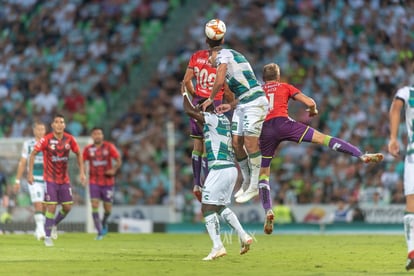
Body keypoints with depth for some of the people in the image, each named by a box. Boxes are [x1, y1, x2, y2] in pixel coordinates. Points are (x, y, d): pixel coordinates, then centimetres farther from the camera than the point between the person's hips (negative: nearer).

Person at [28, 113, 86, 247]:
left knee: (67, 207, 3)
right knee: (51, 207, -10)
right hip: (50, 179, -4)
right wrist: (30, 173, -9)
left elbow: (78, 154, 10)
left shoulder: (70, 139, -5)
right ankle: (47, 237, 4)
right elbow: (33, 154, -5)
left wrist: (82, 172, 5)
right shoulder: (46, 140, -14)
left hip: (64, 179, 4)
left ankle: (54, 225, 32)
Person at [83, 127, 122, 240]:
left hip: (107, 182, 0)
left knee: (108, 208, 5)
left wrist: (114, 169, -21)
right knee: (94, 205, -13)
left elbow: (118, 161, -2)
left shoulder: (109, 147, -2)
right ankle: (100, 232, -8)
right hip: (94, 182, 0)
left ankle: (104, 222, 39)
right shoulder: (88, 149, 1)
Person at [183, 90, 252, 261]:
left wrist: (184, 93, 1)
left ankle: (218, 246, -13)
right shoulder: (224, 119, 16)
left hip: (219, 169, -9)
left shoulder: (211, 118, -9)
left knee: (207, 208, -5)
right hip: (231, 169, 9)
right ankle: (243, 236, 10)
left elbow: (189, 111, -14)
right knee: (221, 207, 20)